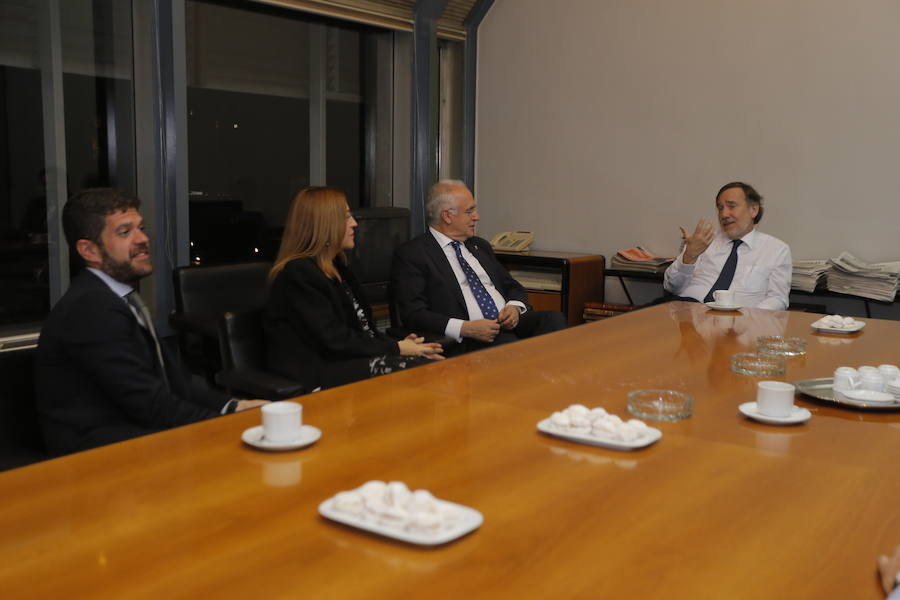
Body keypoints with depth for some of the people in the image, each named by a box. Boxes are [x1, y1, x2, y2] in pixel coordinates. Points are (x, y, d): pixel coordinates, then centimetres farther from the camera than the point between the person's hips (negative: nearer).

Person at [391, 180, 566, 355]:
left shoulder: (479, 246, 24)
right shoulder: (411, 254, 1)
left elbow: (514, 288, 28)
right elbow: (414, 314, -8)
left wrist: (514, 308, 2)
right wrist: (466, 328, -21)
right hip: (465, 341, -7)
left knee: (554, 318, -23)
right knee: (506, 341, -38)